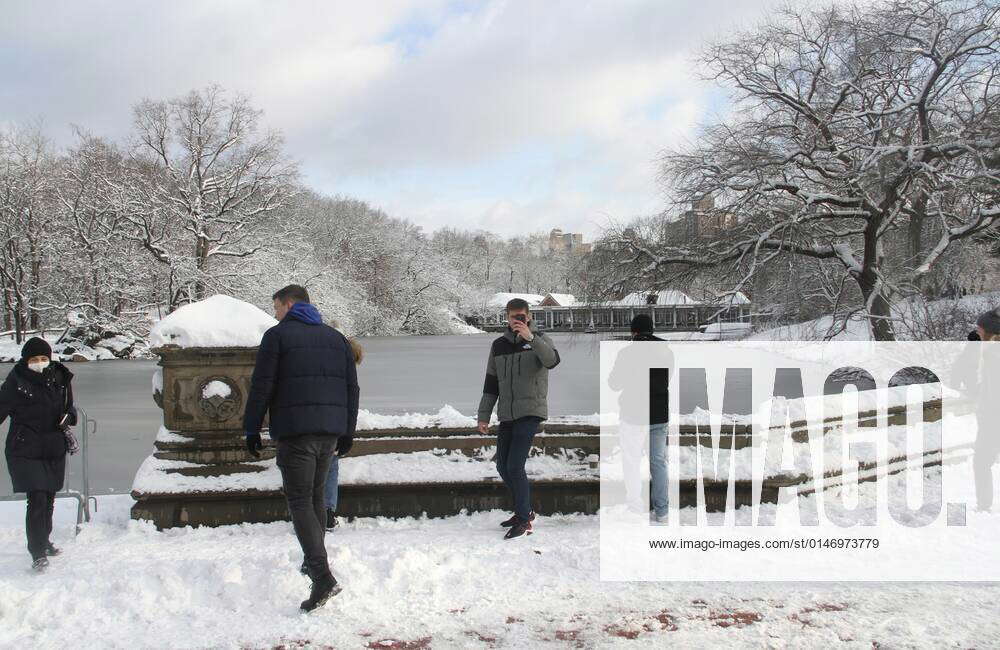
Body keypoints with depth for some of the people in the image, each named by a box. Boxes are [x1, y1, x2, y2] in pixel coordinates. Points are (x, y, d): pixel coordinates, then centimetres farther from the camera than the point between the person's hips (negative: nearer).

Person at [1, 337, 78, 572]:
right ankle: (38, 553, -9)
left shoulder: (60, 378, 5)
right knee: (37, 500, -13)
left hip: (54, 449, 5)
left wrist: (68, 416, -2)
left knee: (49, 499, 17)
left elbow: (69, 406, 19)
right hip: (25, 451, -5)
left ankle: (44, 541, 36)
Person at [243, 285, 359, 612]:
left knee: (300, 501, -6)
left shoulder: (277, 335, -1)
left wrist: (252, 429, 1)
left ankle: (323, 576, -18)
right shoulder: (335, 337, 16)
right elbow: (351, 387, 14)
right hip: (330, 431, 6)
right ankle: (315, 560, 29)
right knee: (316, 496, 21)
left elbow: (261, 386, -7)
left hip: (294, 431, -6)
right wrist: (347, 432, 18)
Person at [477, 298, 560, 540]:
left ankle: (524, 520, -4)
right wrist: (484, 415, 11)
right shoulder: (499, 345, 11)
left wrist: (530, 338, -34)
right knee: (503, 466, 10)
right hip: (506, 415, 6)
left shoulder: (540, 340, -1)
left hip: (530, 413, -6)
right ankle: (524, 510, 28)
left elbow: (552, 360, -24)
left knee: (515, 466, -14)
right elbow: (491, 383, 15)